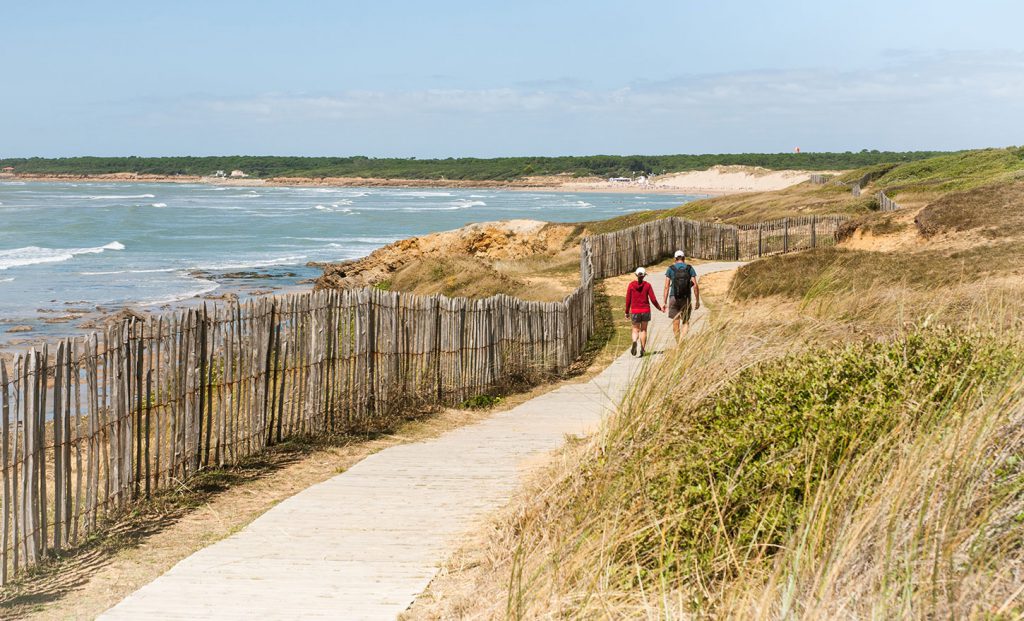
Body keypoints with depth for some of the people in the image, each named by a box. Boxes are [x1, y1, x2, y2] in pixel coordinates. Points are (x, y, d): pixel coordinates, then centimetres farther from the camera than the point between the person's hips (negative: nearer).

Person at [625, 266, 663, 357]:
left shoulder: (631, 285, -4)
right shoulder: (647, 285, -5)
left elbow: (628, 300, -2)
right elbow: (653, 299, -5)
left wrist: (627, 312, 9)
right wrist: (660, 308, 9)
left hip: (635, 311, 0)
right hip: (645, 311, 0)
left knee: (636, 330, 10)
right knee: (643, 330, 13)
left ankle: (634, 342, -21)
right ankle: (642, 350, 10)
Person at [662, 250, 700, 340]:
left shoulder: (670, 269, 2)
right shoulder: (690, 268, 2)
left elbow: (666, 286, -3)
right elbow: (695, 286, -3)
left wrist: (665, 302, -1)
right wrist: (697, 300, 5)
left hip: (674, 298, 0)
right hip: (686, 299, 0)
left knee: (676, 323, 7)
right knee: (685, 322, 10)